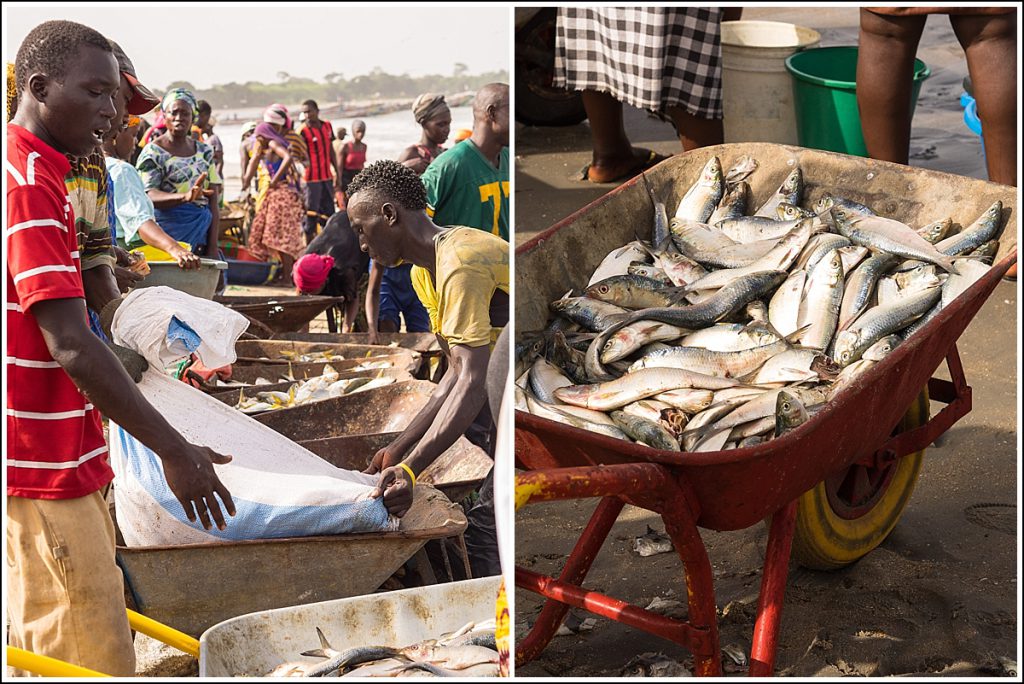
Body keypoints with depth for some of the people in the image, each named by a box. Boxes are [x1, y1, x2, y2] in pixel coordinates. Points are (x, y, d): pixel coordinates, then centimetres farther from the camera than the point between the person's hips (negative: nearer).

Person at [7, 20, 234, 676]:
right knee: (93, 658, -3)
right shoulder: (26, 185, -19)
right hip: (42, 472, -10)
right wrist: (174, 450, -24)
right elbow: (72, 347, -25)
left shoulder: (39, 174, 14)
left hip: (62, 457, 10)